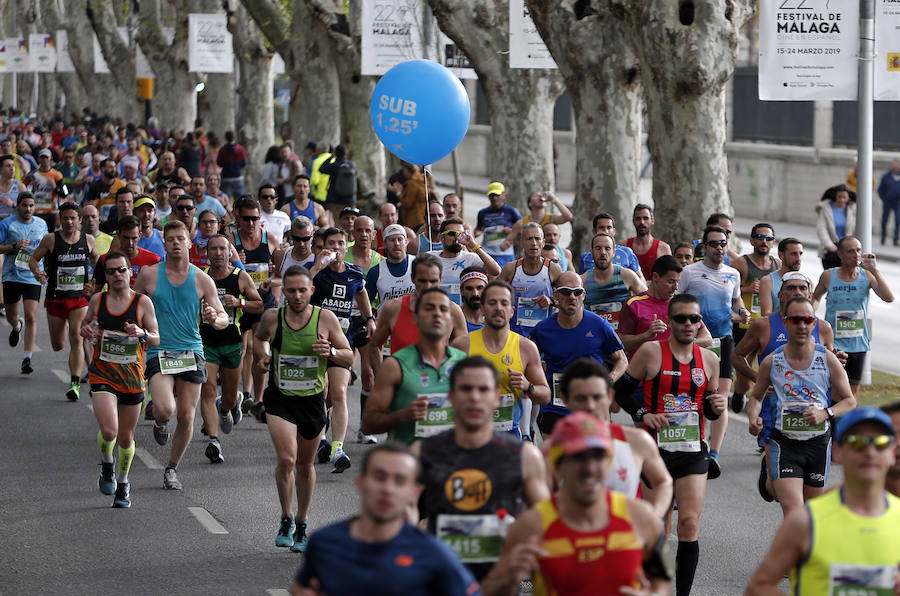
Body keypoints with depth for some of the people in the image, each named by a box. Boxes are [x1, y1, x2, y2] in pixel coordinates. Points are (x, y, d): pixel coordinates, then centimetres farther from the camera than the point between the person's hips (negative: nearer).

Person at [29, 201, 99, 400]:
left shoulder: (88, 240, 2)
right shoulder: (50, 240, -4)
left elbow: (97, 261, 19)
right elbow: (34, 258, 2)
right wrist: (37, 271, -19)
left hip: (80, 298, 0)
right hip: (55, 298, 0)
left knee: (76, 339, -14)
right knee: (57, 345, 9)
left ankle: (75, 383, -13)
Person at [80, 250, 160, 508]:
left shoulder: (143, 302, -2)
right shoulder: (97, 300, 3)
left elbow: (156, 339, 0)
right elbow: (85, 327, 18)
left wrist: (142, 334, -21)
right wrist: (85, 331, -6)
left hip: (132, 376, 0)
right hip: (102, 374, 0)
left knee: (126, 437, 10)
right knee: (108, 430, -20)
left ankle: (123, 483, 34)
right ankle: (106, 464, 13)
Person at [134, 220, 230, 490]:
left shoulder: (202, 280, 4)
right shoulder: (149, 275, 2)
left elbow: (223, 318, 8)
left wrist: (215, 319, -15)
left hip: (192, 353, 2)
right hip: (159, 353, -2)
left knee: (186, 417, 2)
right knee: (165, 408, -23)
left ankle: (172, 469, 23)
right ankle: (160, 423, 15)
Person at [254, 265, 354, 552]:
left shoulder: (325, 318, -9)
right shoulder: (272, 318, -7)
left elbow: (350, 358, -1)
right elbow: (258, 337, 18)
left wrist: (330, 352, -22)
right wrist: (263, 356, -2)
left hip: (313, 400, 1)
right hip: (280, 399, -1)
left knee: (305, 464, 13)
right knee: (286, 459, -18)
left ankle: (301, 525, 32)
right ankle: (286, 519, 3)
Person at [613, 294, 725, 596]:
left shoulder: (709, 360, 7)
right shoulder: (650, 352, -3)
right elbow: (621, 390, 3)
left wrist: (716, 407, -5)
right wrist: (642, 415, -12)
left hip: (693, 451, 2)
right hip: (656, 448, -2)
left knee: (690, 524, -10)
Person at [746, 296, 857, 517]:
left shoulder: (828, 360, -1)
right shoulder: (771, 362, -1)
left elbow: (850, 401, 5)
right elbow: (756, 396, 15)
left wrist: (825, 414, -15)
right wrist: (753, 418, -7)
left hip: (819, 443, 1)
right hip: (784, 443, -1)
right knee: (792, 512, -17)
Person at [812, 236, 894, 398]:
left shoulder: (867, 276, 0)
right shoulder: (828, 276, -1)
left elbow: (889, 297, -15)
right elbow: (815, 298, 17)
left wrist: (874, 269, -17)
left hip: (858, 344, 2)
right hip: (833, 344, -2)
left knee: (853, 394, 11)